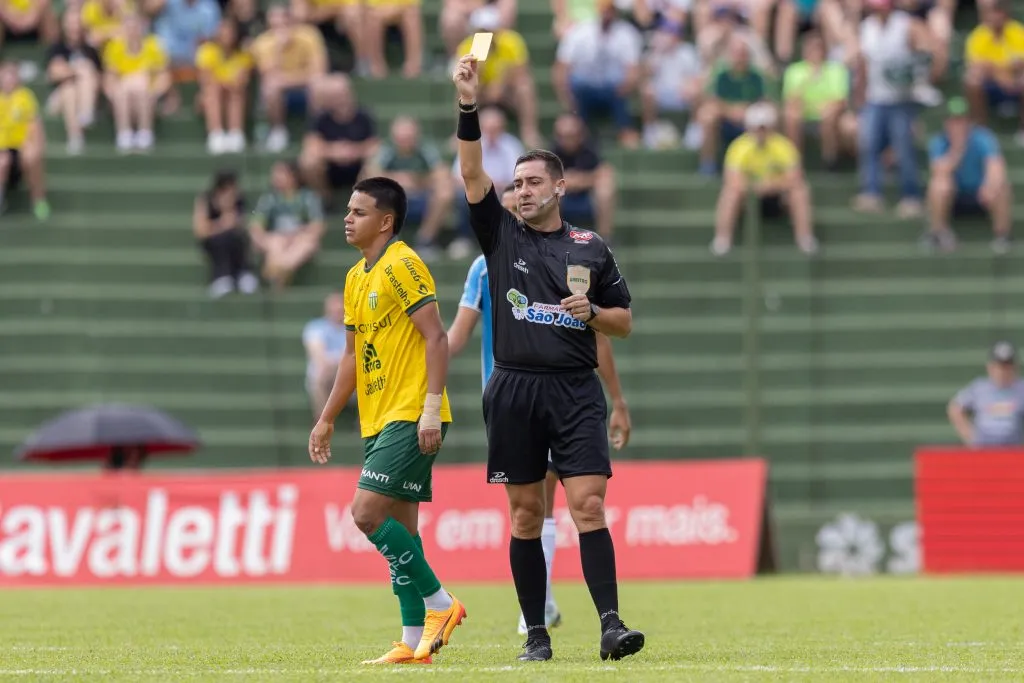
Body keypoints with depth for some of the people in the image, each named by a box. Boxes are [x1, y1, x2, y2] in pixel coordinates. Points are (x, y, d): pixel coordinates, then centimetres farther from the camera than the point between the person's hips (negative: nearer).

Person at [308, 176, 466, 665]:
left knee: (367, 511, -16)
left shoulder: (402, 266, -11)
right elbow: (353, 355, 24)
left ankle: (439, 603, -6)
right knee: (399, 526, 7)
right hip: (378, 420, 9)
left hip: (410, 418, -9)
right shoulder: (356, 278, 17)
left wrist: (430, 408, -22)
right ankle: (414, 642, 8)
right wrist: (327, 419, 22)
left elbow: (436, 337, -16)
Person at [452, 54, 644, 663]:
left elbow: (624, 321, 15)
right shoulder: (501, 236, 8)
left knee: (589, 504, -10)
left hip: (576, 390, -1)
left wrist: (592, 313, -6)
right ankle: (537, 634, 7)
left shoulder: (591, 248, 10)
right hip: (515, 390, 1)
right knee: (526, 515, 2)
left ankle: (611, 623, -16)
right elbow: (472, 174, -5)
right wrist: (469, 107, -16)